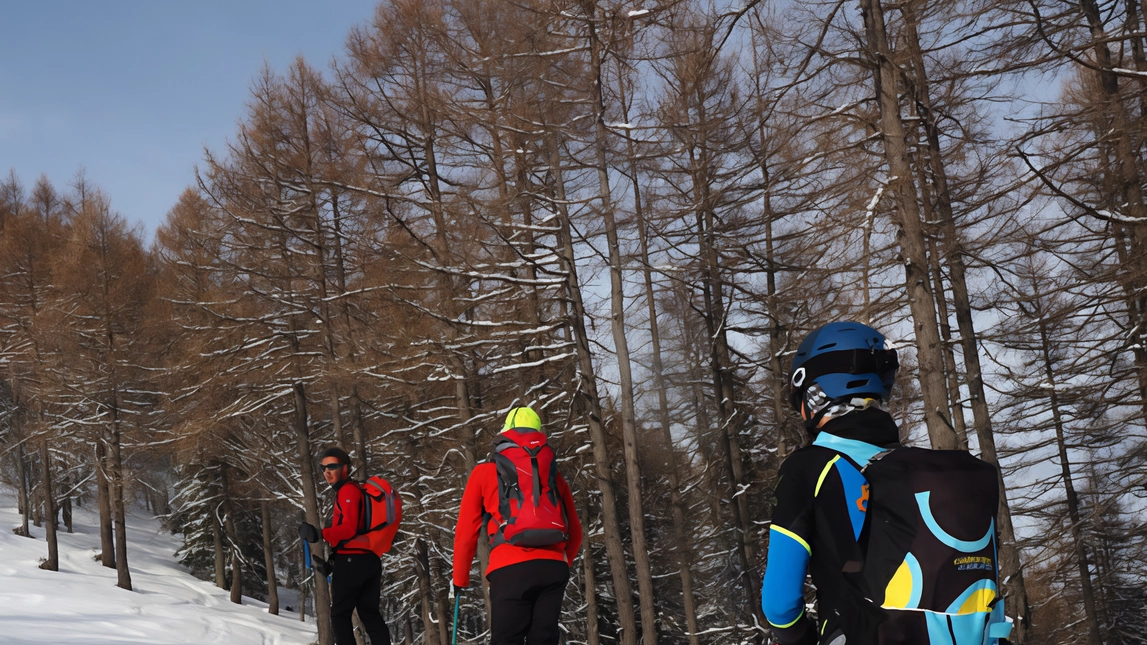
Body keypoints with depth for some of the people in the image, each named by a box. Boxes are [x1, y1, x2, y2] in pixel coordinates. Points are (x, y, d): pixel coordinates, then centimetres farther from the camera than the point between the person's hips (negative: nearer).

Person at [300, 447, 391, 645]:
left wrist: (320, 535, -31)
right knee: (370, 613, 10)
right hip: (369, 559, 9)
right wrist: (333, 560, 24)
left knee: (340, 614, -1)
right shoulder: (357, 490, 21)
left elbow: (349, 528, -20)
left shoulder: (347, 491, -9)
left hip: (351, 561, -9)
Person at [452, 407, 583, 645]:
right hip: (554, 567, 3)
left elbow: (466, 532, 13)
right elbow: (575, 533, 25)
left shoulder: (484, 473, 14)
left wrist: (460, 578, 23)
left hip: (511, 569, -3)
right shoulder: (554, 475, 23)